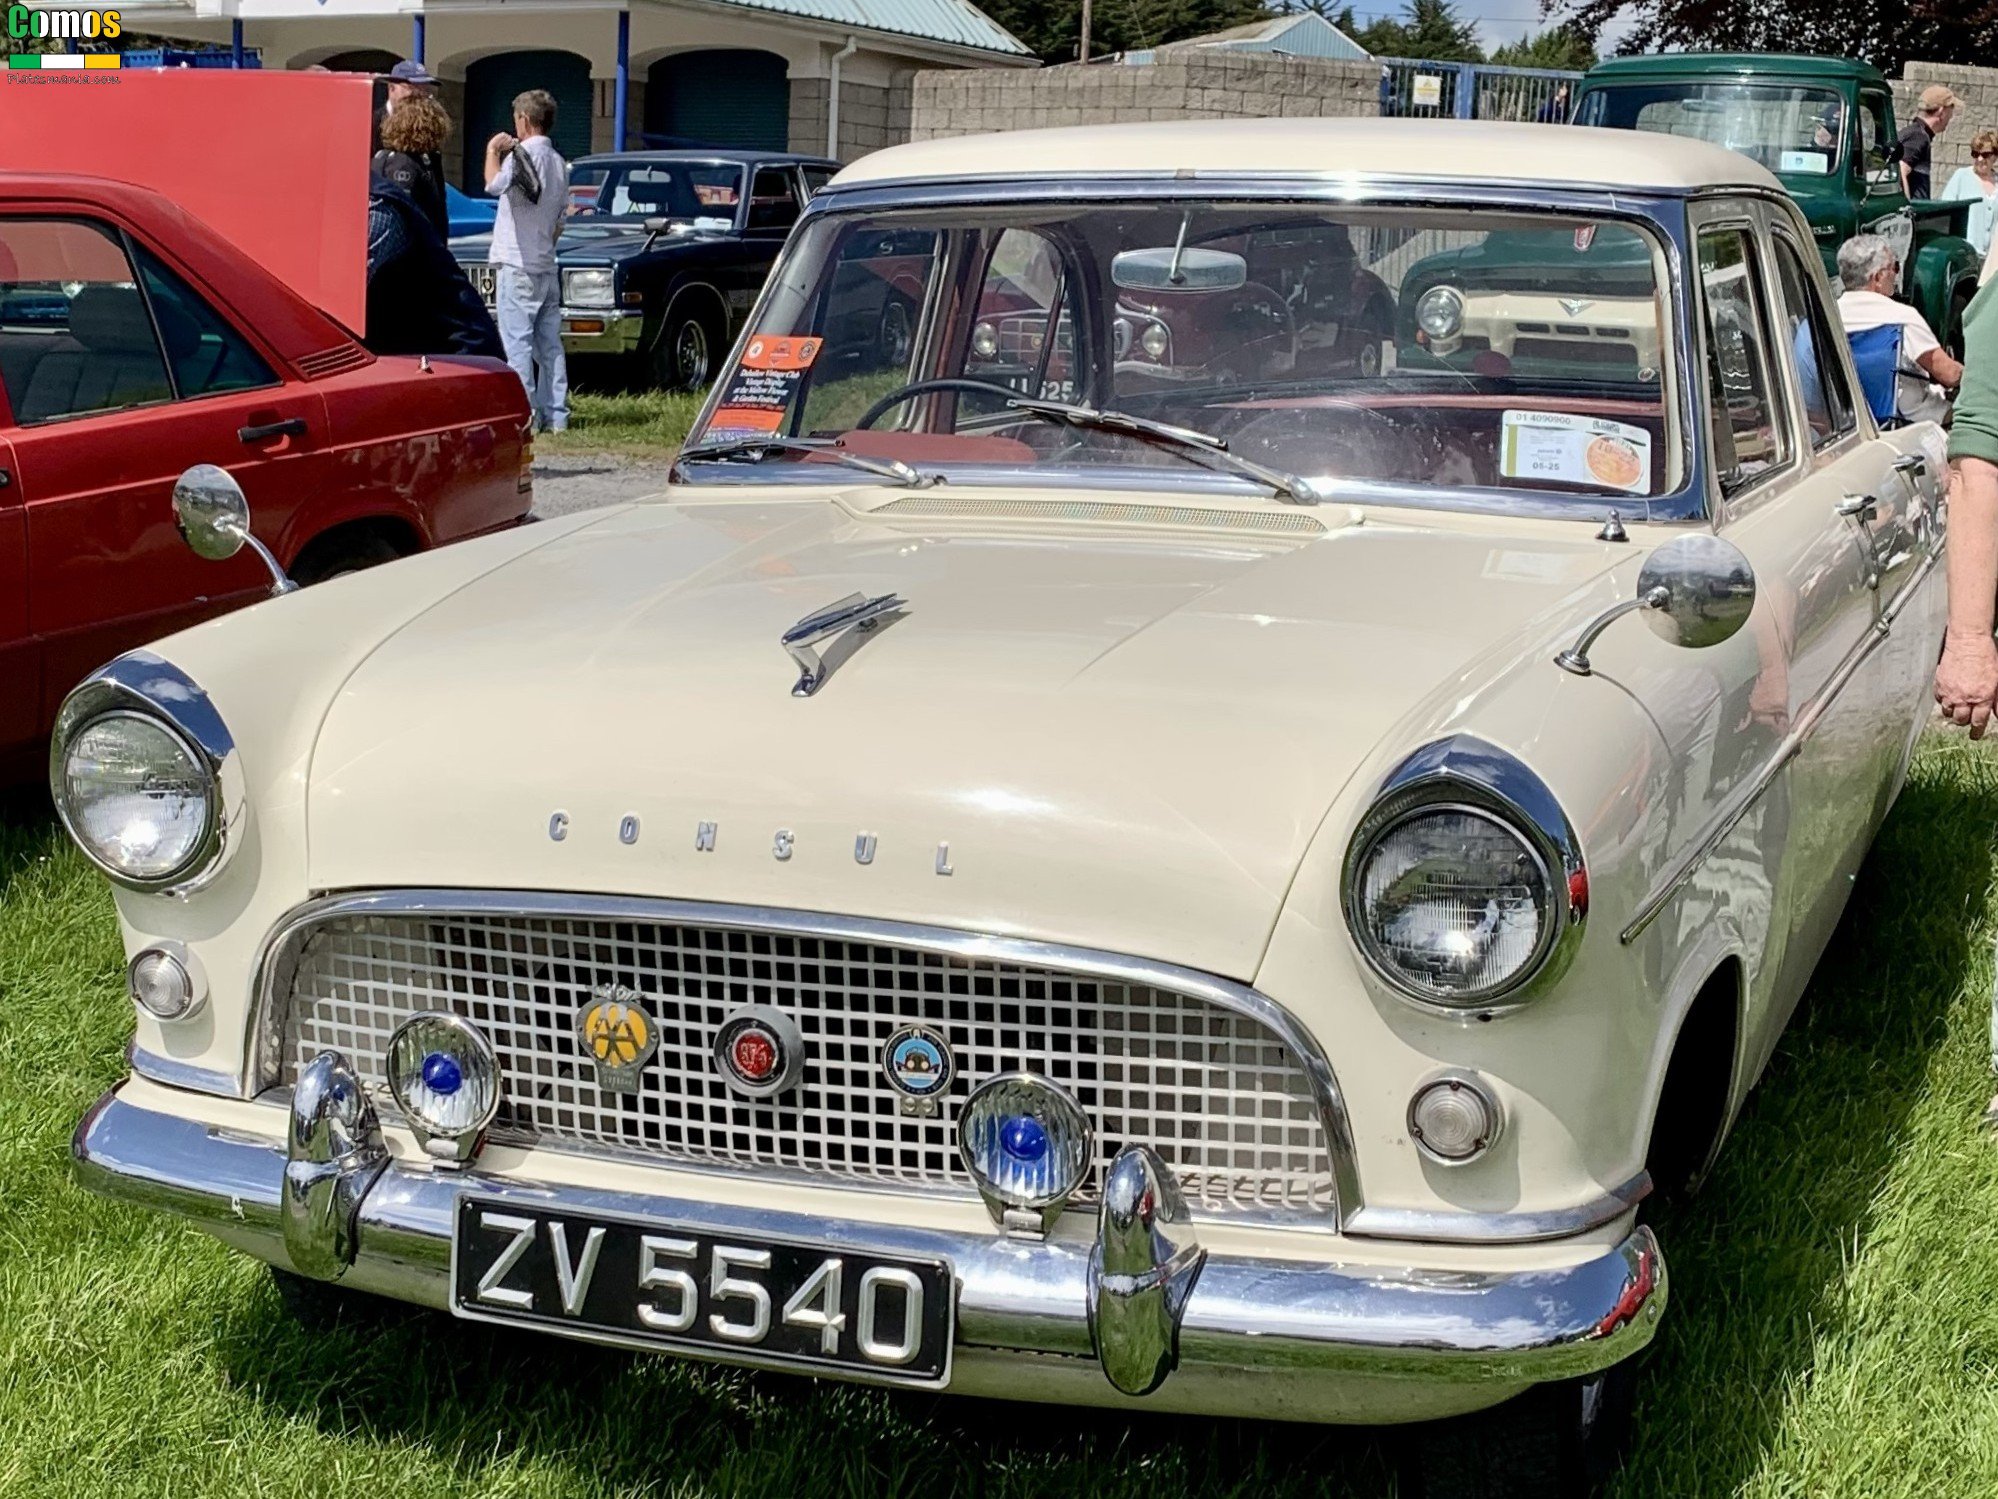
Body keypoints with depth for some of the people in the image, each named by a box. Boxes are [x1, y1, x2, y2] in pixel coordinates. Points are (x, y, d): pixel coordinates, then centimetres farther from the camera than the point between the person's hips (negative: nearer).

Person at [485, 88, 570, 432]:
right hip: (546, 265, 8)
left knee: (517, 343, -6)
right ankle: (555, 415, 8)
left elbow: (495, 184, -27)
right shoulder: (559, 163, 15)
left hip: (517, 265, -8)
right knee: (549, 344, 8)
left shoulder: (523, 153, -10)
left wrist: (493, 151, -12)